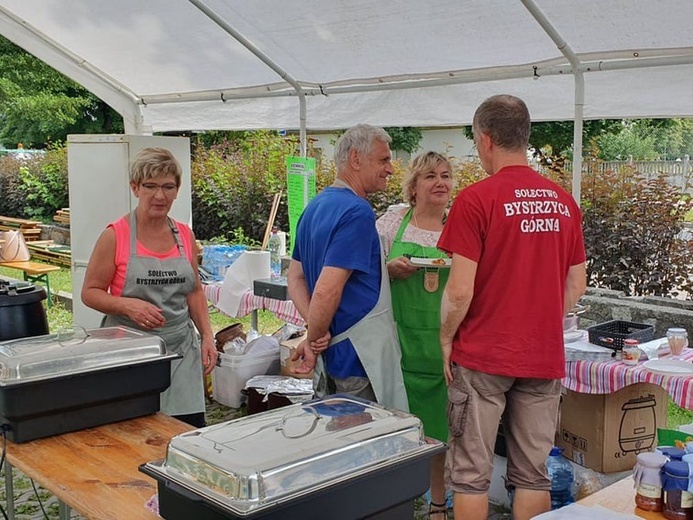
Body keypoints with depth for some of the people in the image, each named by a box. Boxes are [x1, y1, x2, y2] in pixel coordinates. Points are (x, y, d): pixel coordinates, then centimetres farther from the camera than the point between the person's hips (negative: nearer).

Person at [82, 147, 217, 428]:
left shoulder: (185, 235, 8)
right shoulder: (115, 236, -5)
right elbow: (90, 293, -3)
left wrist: (207, 335, 6)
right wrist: (128, 305, -20)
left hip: (180, 350, 4)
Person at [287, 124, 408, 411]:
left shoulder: (315, 207, 12)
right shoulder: (357, 212, -19)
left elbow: (295, 276, 13)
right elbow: (327, 291, -26)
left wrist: (315, 334, 0)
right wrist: (313, 341, -10)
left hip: (332, 356, 10)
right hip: (361, 357, -10)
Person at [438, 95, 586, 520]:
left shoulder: (475, 200, -12)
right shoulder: (564, 202, 5)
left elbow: (460, 290, -15)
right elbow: (576, 286, 10)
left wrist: (446, 340, 0)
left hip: (482, 357, -5)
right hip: (544, 357, 5)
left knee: (471, 473, 7)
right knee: (533, 474, 13)